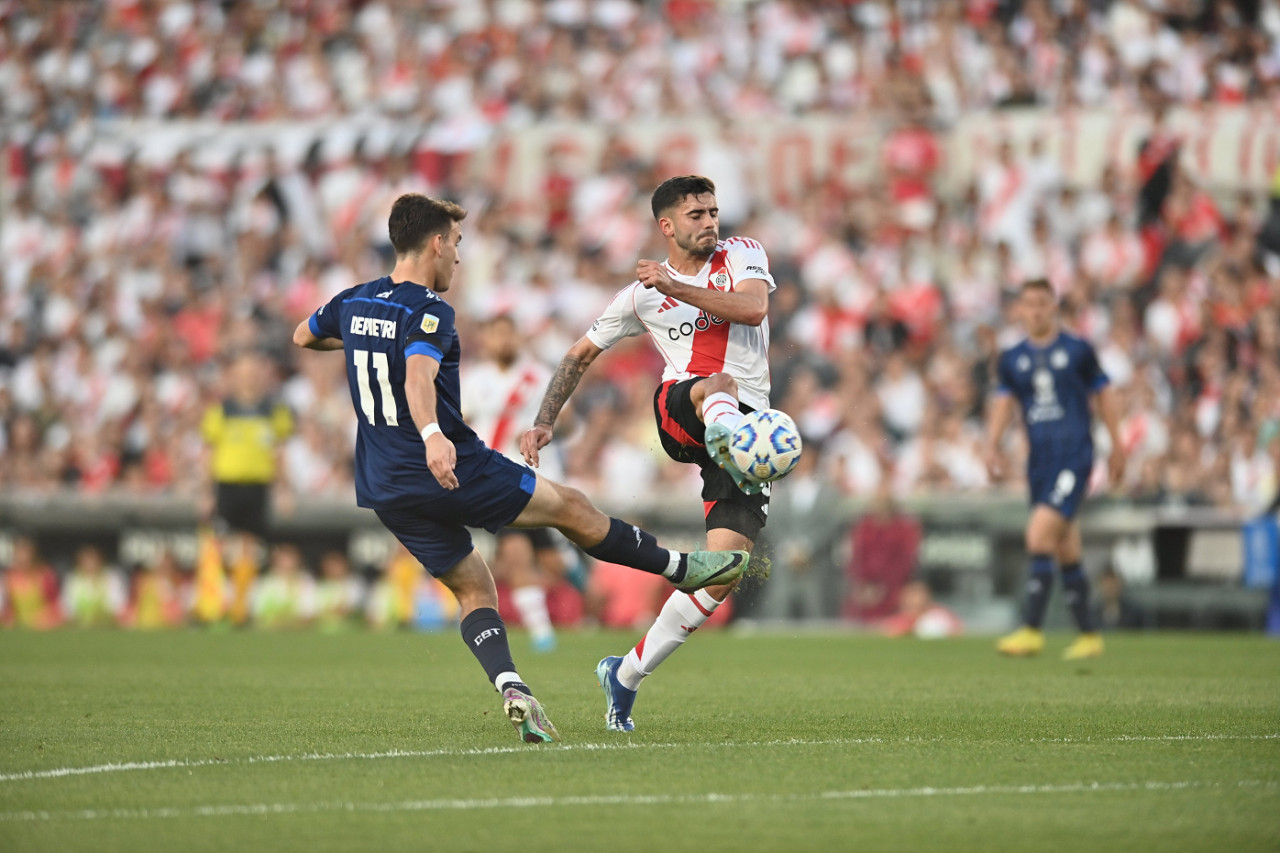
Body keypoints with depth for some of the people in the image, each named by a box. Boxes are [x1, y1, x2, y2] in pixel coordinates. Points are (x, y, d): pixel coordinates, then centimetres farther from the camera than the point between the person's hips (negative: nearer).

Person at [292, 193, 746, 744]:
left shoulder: (352, 303, 8)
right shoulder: (428, 312, -15)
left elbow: (303, 336, 29)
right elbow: (418, 376, -35)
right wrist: (432, 434, -52)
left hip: (385, 490, 7)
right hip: (451, 469, -7)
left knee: (474, 590, 12)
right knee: (571, 508, 10)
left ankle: (511, 689, -11)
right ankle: (682, 569, 22)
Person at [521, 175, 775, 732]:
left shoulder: (742, 254, 11)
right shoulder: (643, 294, 12)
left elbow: (752, 308, -10)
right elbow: (582, 353, 21)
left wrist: (674, 286, -14)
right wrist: (544, 422, 12)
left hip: (749, 424, 1)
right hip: (678, 410, -1)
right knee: (719, 386, -41)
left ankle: (626, 675, 4)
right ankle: (730, 449, -78)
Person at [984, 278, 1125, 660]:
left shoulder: (1078, 351, 1)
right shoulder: (1011, 360, 12)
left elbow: (1104, 396, 8)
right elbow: (1002, 402, 11)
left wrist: (1117, 448, 10)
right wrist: (992, 446, -5)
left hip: (1074, 456, -5)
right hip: (1039, 461, 5)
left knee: (1039, 534, -20)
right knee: (1066, 553, 8)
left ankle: (1032, 631, -21)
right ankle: (1089, 635, 17)